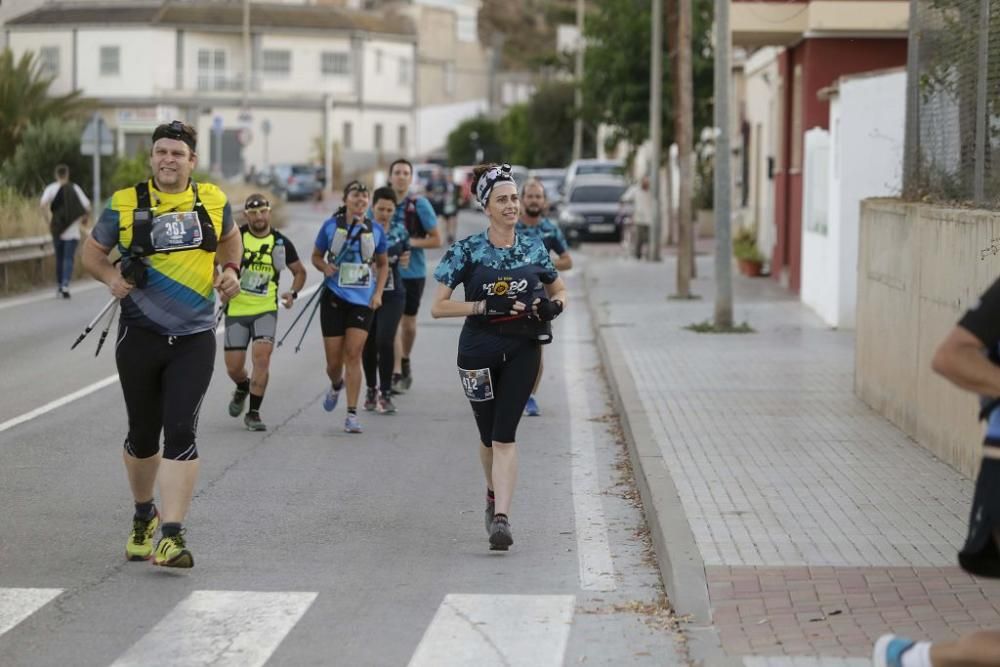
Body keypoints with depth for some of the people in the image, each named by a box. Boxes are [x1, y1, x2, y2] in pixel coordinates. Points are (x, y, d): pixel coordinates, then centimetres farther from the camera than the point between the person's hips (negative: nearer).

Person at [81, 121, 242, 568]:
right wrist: (110, 276, -11)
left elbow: (229, 237, 24)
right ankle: (143, 515, 37)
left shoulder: (212, 201, 3)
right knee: (142, 434, 11)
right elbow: (92, 251, 9)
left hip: (194, 339, 0)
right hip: (140, 335, 0)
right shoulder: (126, 205, -2)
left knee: (181, 432, -13)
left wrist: (230, 270, 5)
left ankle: (172, 535, -15)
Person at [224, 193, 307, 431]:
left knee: (262, 356, -19)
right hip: (237, 309, 0)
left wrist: (293, 293, -3)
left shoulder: (281, 242, 0)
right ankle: (243, 388, 38)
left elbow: (299, 271, 14)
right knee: (233, 367, 1)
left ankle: (253, 413, -9)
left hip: (266, 309, 0)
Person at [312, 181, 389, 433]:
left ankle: (352, 415, -6)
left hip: (363, 300, 0)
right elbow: (316, 256, 10)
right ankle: (336, 385, 40)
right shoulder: (331, 226, -2)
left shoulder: (375, 229, 2)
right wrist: (325, 267, -13)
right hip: (334, 298, 0)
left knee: (353, 355, -10)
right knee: (334, 360, 3)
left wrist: (378, 293, 3)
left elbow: (383, 264, 14)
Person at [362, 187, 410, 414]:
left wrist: (405, 259, -2)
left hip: (392, 295, 1)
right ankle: (371, 389, 28)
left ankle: (385, 393, -2)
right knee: (368, 344, 8)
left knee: (385, 342, -12)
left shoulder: (400, 232, 4)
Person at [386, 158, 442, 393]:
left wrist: (411, 242, -20)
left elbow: (436, 240, -6)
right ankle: (396, 374, -11)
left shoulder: (420, 205, -7)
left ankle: (405, 363, 37)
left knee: (408, 323, 13)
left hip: (413, 272, 0)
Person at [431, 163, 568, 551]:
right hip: (479, 352, 0)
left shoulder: (534, 248, 4)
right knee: (489, 435, 12)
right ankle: (494, 494, 41)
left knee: (505, 434, -11)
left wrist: (553, 307, -5)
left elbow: (559, 291, 19)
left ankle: (501, 518, -16)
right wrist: (485, 306, -20)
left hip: (523, 349, 1)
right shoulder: (467, 251, -5)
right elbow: (438, 307, -8)